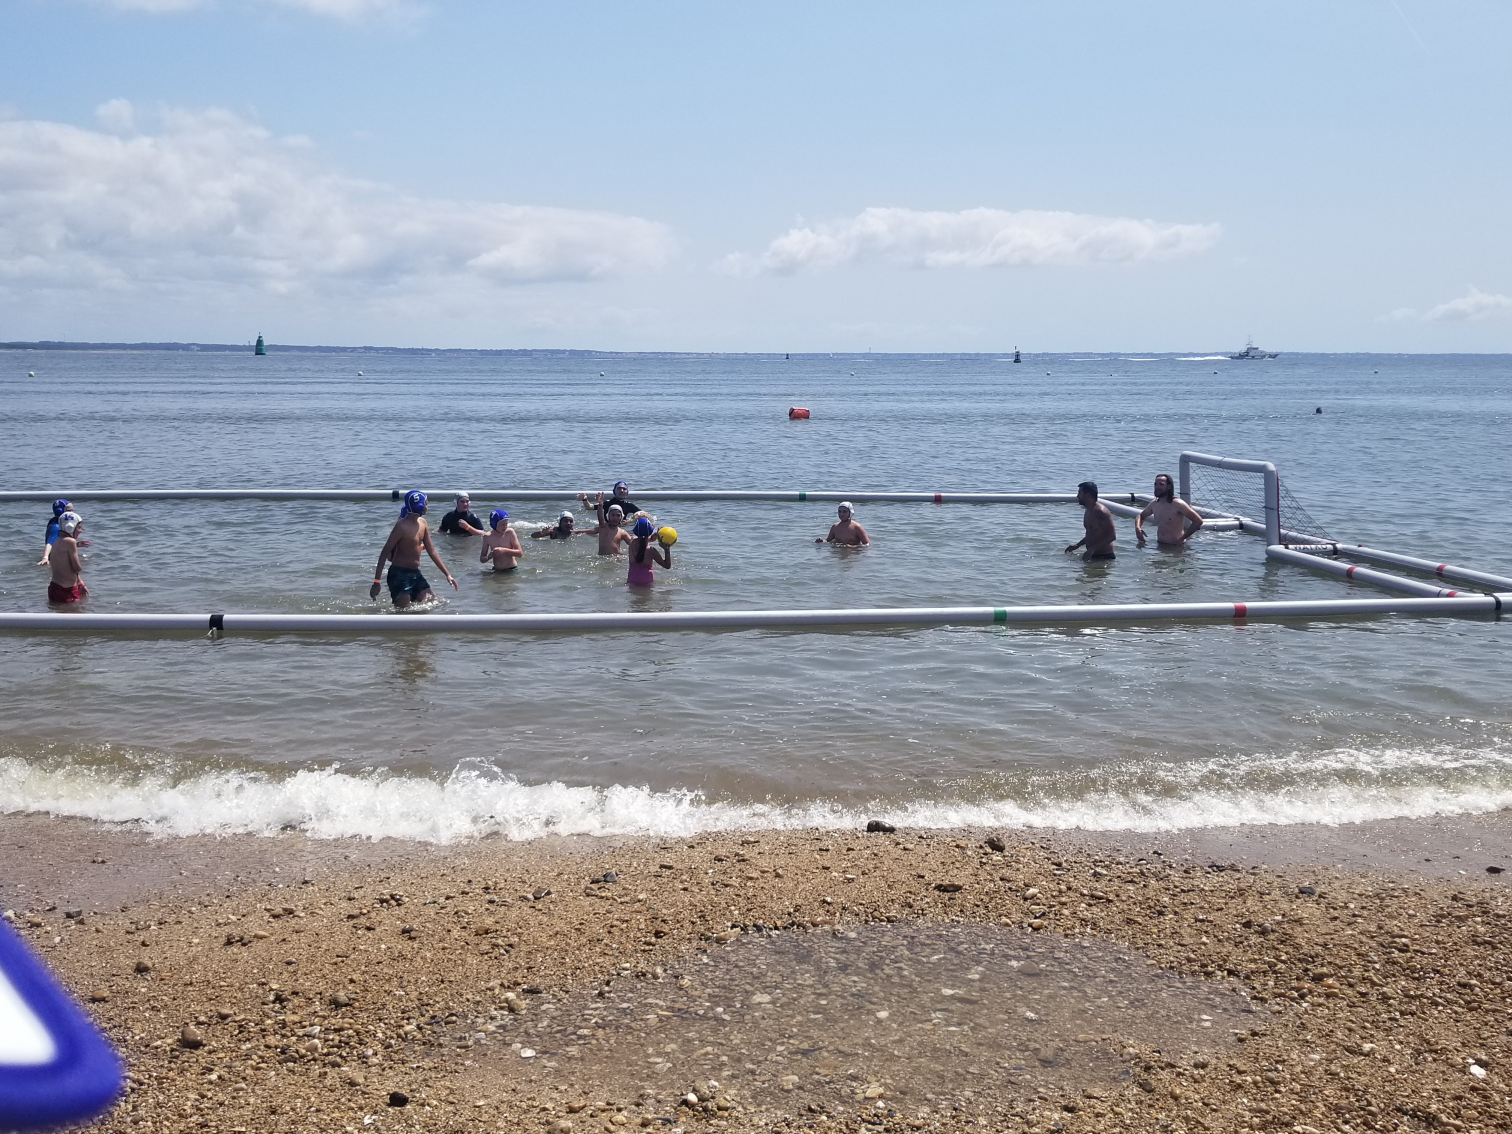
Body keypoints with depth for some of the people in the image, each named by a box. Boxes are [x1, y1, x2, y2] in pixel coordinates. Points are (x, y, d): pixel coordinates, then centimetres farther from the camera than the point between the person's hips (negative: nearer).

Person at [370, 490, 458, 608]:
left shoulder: (422, 523, 6)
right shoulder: (402, 526, -17)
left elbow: (432, 551, 13)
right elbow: (384, 553, -16)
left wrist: (447, 575, 11)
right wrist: (377, 582, -20)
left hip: (415, 573, 8)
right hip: (399, 574, -8)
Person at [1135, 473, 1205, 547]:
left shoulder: (1177, 504, -15)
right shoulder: (1154, 504, 5)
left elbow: (1198, 521, -17)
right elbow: (1141, 516, 24)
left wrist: (1182, 539, -19)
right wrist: (1137, 528, 0)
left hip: (1176, 546, -7)